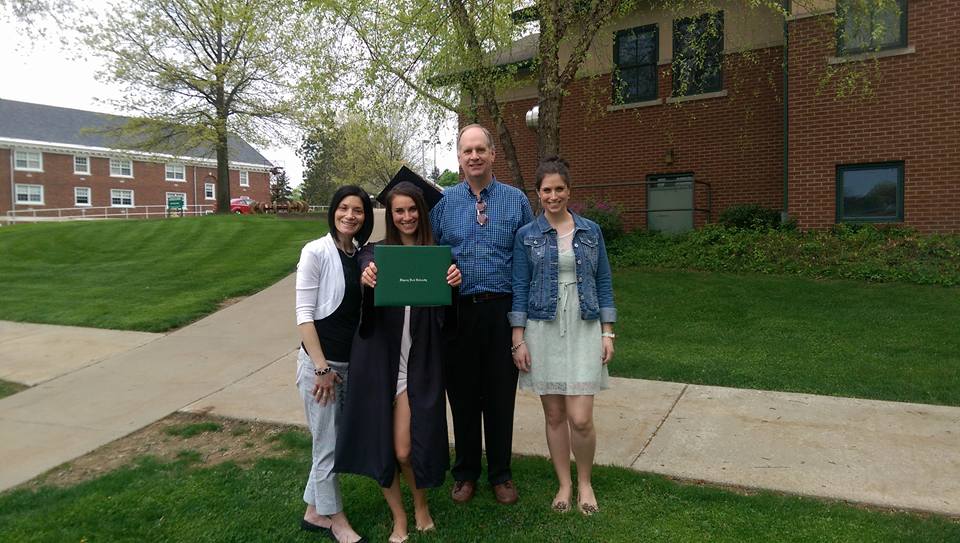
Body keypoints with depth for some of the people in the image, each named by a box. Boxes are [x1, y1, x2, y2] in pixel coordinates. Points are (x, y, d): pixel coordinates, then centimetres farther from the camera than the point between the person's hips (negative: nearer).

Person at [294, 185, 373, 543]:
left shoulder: (362, 255, 6)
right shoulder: (316, 252, -10)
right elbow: (304, 313, -13)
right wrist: (321, 368, -16)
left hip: (353, 362, 6)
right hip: (321, 361, -6)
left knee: (340, 439, 15)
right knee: (328, 445, 5)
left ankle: (314, 512, 33)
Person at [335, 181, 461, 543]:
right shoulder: (374, 253, 5)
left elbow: (444, 315, 1)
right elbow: (364, 306, -12)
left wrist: (453, 284, -20)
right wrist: (365, 282, -35)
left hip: (418, 364, -1)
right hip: (379, 360, 1)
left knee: (405, 449, -3)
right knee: (380, 443, 7)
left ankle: (420, 503, 30)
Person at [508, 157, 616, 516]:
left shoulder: (591, 231, 6)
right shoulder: (526, 236, 3)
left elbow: (604, 283, 8)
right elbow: (519, 288, 2)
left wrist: (608, 333, 3)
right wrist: (518, 340, -4)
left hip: (584, 329, 0)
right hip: (543, 330, 0)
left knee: (580, 419, -5)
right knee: (554, 415, 8)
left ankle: (585, 482, 21)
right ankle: (564, 484, 27)